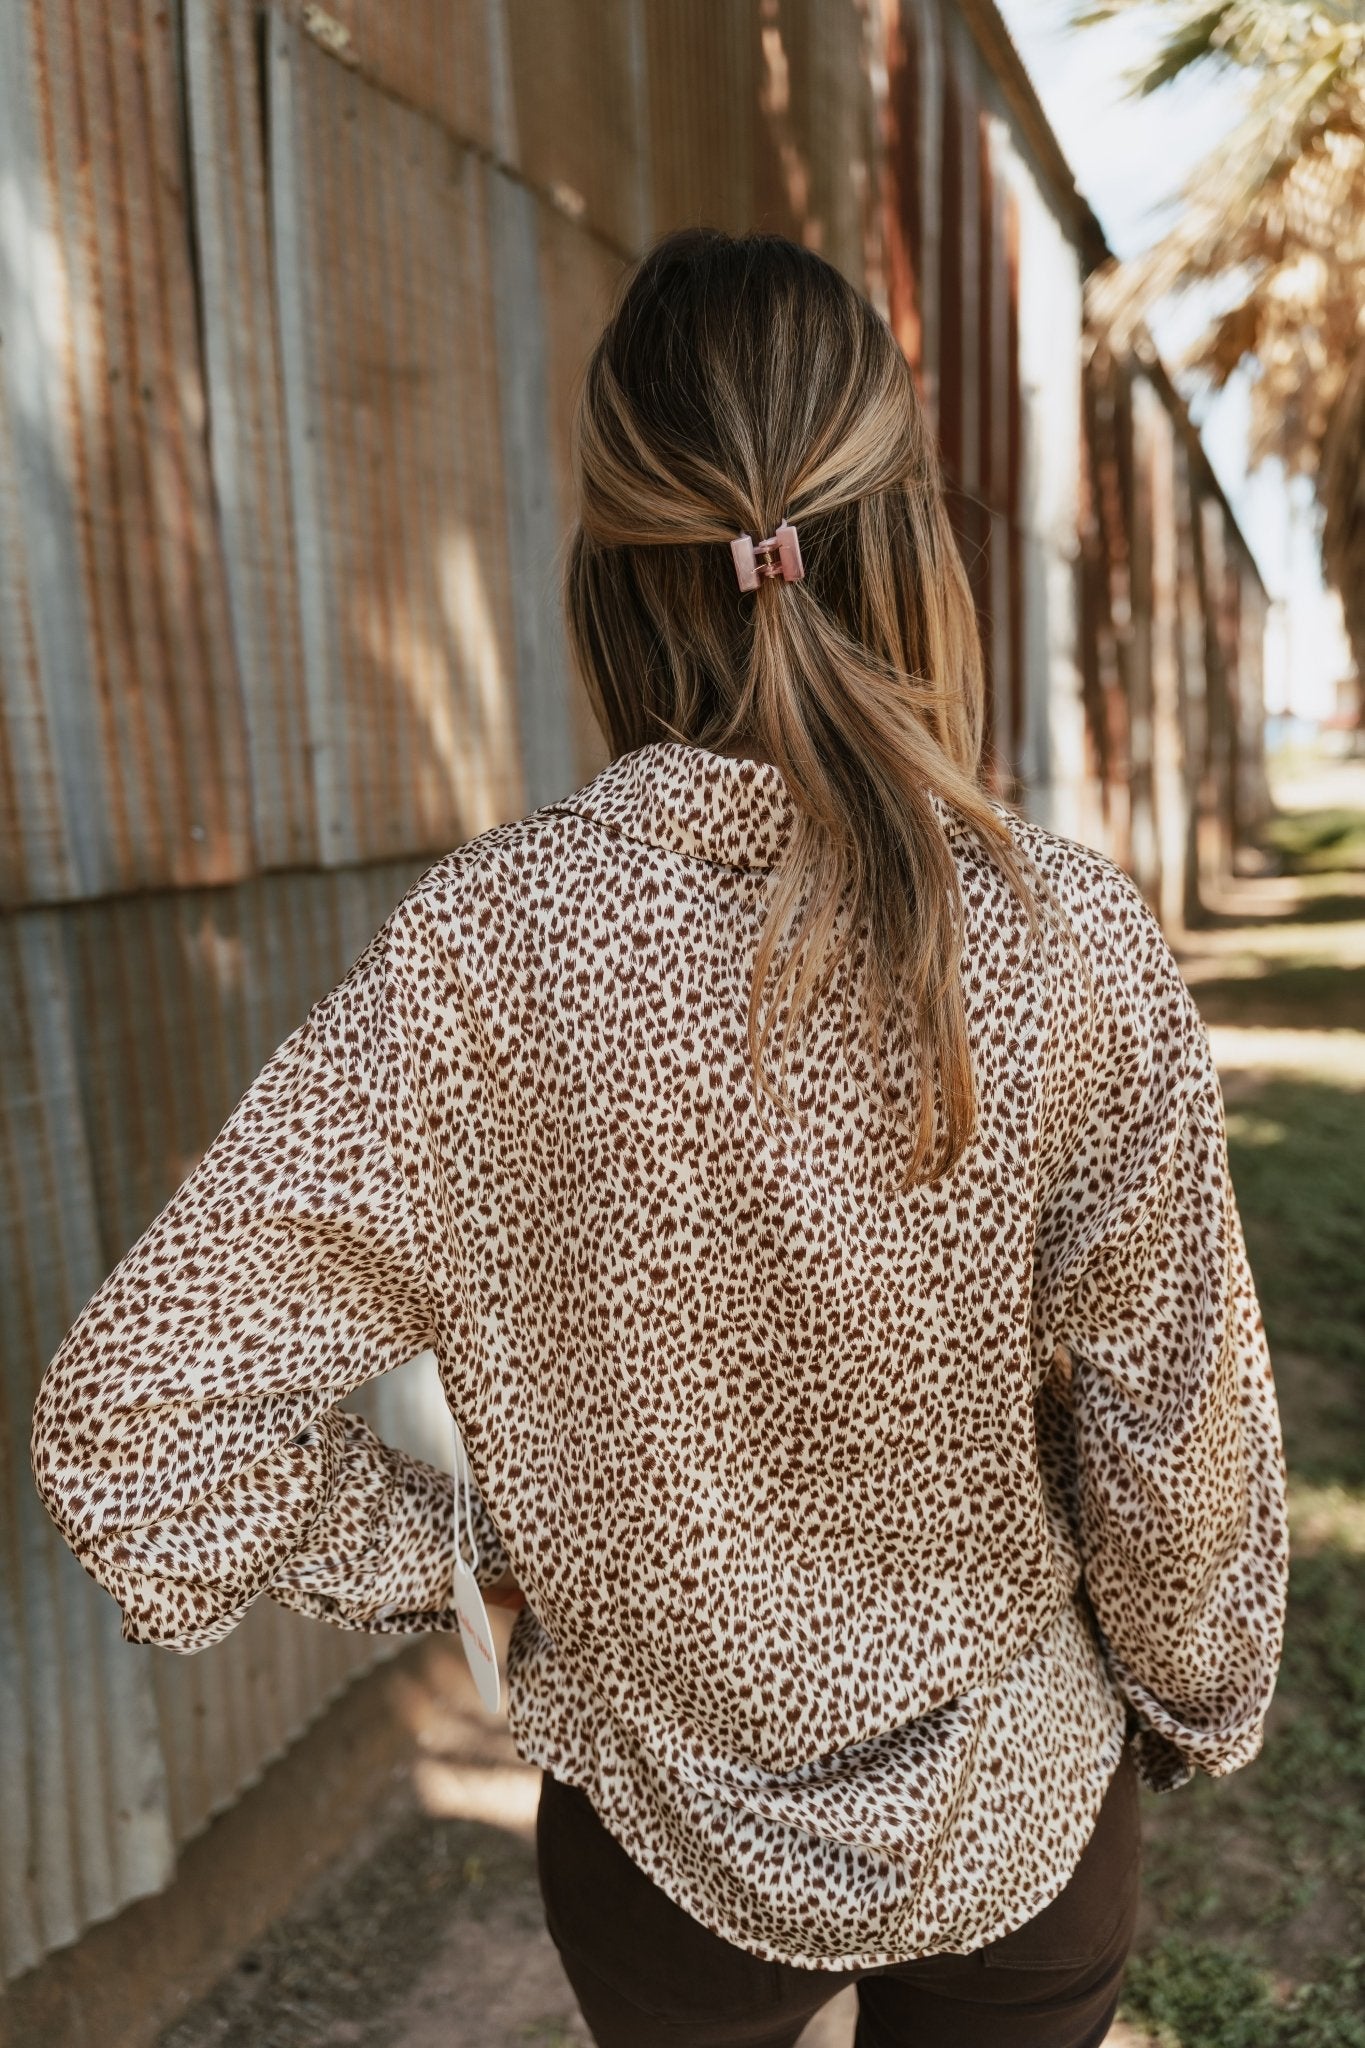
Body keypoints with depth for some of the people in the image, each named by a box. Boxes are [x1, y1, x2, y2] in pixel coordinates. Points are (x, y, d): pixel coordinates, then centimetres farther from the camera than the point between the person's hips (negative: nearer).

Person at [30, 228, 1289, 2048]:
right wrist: (1207, 1701, 6)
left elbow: (129, 1427, -21)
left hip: (667, 1829, 0)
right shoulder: (1079, 941, -24)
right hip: (1025, 1822, 1)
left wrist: (448, 1560, -5)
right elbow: (1179, 1438, -13)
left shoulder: (489, 945, -25)